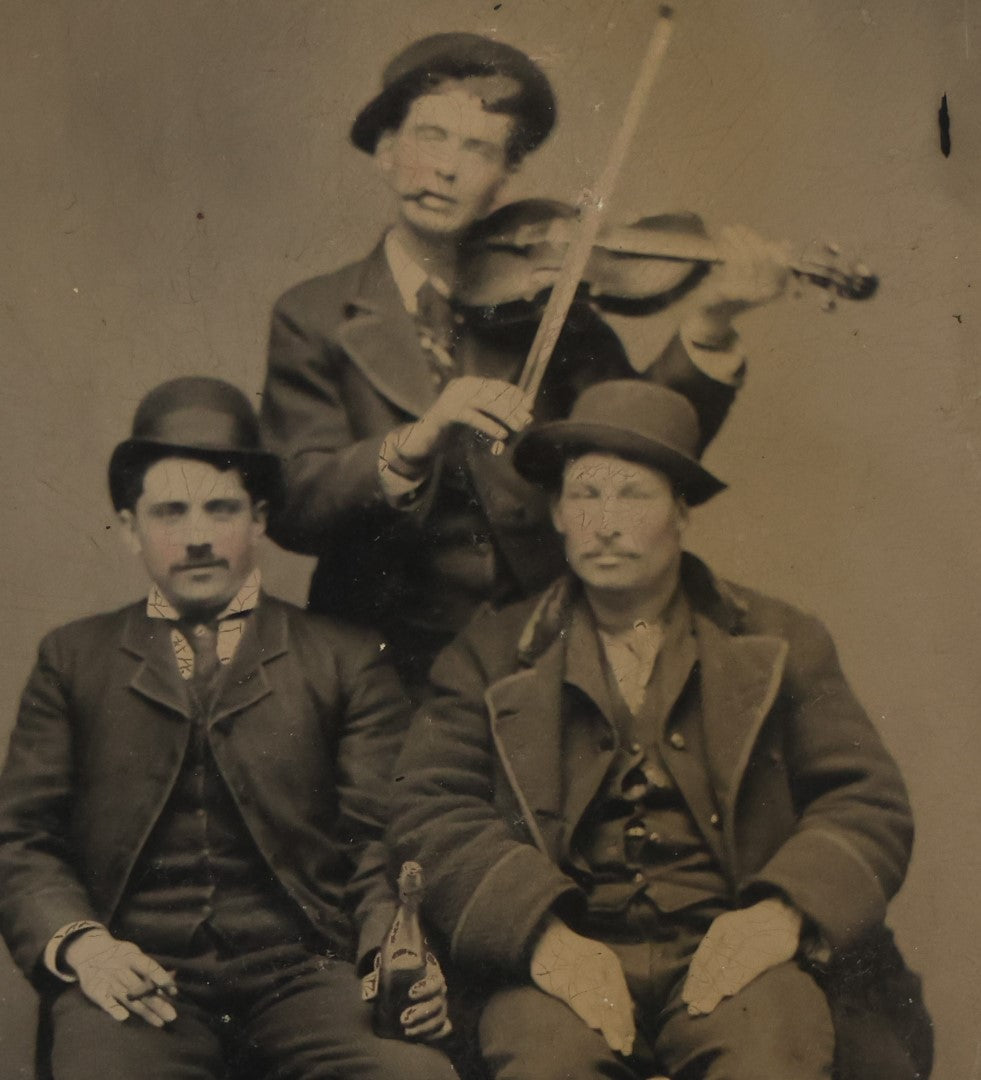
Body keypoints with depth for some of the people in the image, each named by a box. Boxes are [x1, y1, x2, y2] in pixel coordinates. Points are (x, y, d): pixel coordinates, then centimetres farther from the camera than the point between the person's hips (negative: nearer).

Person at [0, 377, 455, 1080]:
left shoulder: (348, 661, 15)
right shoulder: (74, 660, 19)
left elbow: (384, 842, 8)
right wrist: (79, 942, -9)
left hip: (301, 973, 0)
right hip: (137, 983, 0)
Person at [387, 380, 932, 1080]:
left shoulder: (780, 643, 15)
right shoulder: (491, 654, 14)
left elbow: (870, 804, 9)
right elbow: (431, 811, 3)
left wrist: (783, 911, -11)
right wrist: (542, 933, -15)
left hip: (729, 951, 1)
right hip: (564, 956, 0)